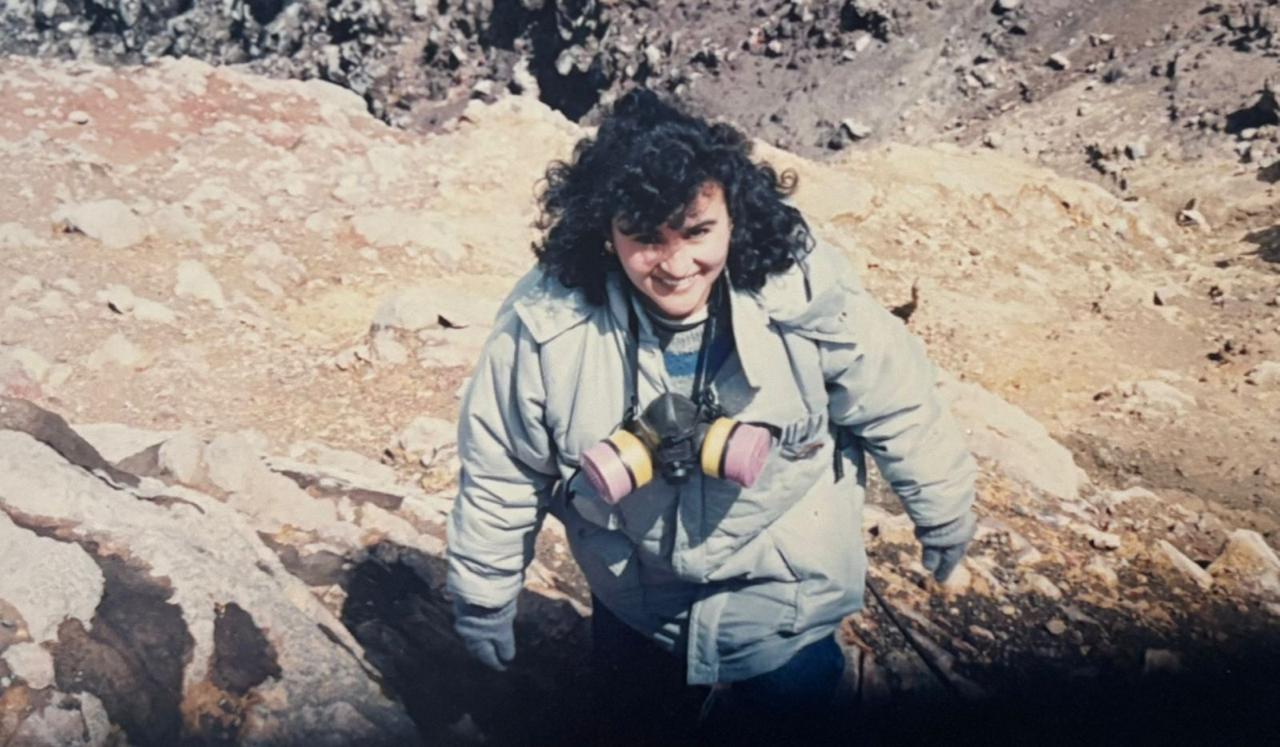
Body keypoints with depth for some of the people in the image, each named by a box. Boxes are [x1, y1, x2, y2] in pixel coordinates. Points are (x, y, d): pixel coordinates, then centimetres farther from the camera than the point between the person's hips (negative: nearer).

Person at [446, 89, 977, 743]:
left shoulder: (807, 293, -29)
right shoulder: (547, 324, -27)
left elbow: (899, 409, -11)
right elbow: (500, 471, -12)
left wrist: (942, 514, 3)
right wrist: (483, 598, -1)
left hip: (780, 565, -1)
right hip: (633, 578, 2)